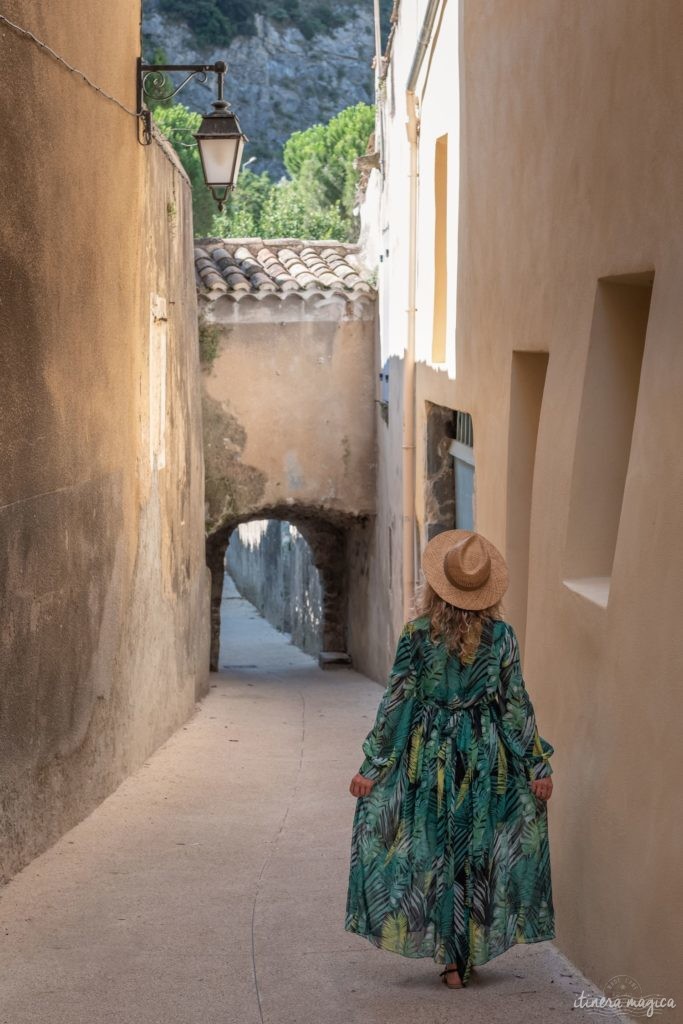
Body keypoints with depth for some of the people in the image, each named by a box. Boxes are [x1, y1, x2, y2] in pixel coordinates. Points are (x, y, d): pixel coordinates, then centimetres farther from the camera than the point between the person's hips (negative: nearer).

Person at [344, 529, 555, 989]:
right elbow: (516, 705, -3)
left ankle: (451, 958, 9)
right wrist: (537, 764, 4)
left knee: (435, 851, 8)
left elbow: (397, 703, -7)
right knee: (480, 851, 13)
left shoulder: (418, 634, -8)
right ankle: (476, 948, 18)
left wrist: (373, 766, -2)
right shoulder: (502, 635, -5)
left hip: (430, 753, -1)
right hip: (486, 755, 1)